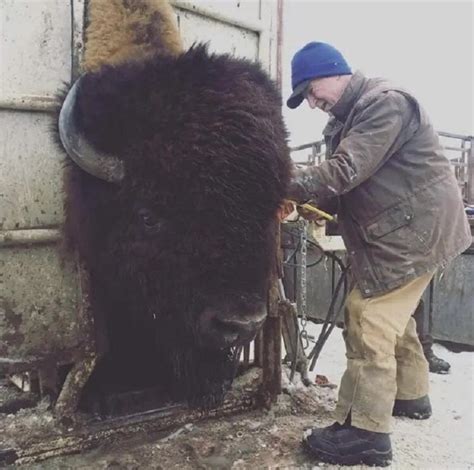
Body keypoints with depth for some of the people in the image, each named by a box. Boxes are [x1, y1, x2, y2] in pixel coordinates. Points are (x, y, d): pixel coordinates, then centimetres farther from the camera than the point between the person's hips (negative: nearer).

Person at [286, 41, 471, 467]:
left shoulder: (385, 102, -16)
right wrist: (306, 202, -6)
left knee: (369, 321, -11)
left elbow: (345, 170, -27)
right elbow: (345, 186, 10)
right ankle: (411, 394, 39)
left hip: (414, 232, -10)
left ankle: (366, 433, -3)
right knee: (393, 317, 20)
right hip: (405, 232, 10)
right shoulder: (350, 117, 14)